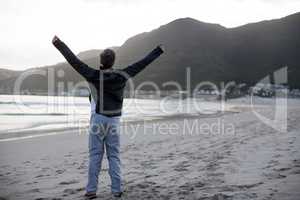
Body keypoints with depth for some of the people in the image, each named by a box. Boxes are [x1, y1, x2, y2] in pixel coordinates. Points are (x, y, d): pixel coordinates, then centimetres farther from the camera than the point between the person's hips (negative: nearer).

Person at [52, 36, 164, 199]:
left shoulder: (94, 75, -10)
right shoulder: (121, 76, -5)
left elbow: (74, 61, -10)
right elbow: (142, 63, 0)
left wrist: (59, 44, -4)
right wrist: (158, 50, 9)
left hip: (98, 119, -2)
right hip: (114, 120, 2)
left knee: (95, 156, 3)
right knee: (114, 156, 8)